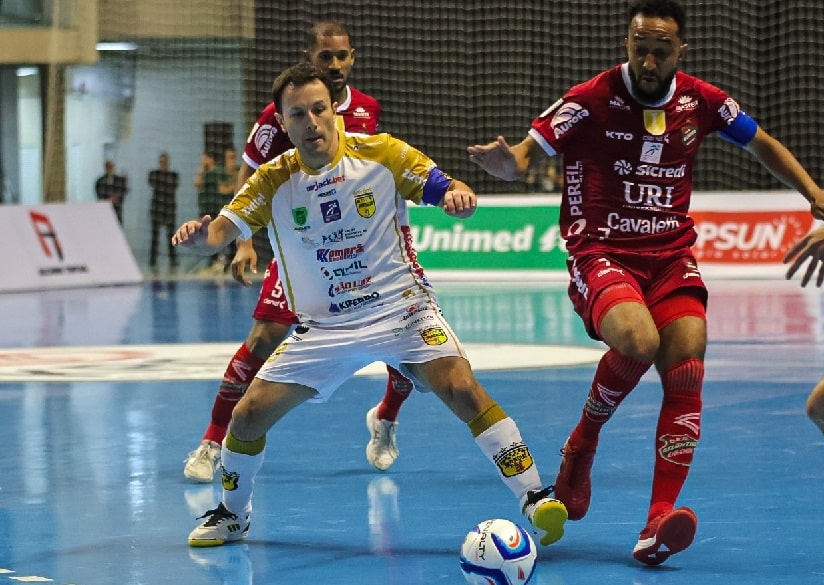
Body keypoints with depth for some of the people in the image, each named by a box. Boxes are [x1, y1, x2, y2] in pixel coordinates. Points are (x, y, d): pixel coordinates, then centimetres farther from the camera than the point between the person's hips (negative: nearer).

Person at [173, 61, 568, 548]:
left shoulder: (382, 154, -8)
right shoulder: (273, 181, -3)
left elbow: (448, 190, -7)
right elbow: (219, 234, -11)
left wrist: (459, 196, -31)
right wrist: (199, 237, -35)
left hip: (400, 307, -2)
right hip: (323, 326, 3)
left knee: (461, 388, -26)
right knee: (248, 415, -3)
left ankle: (535, 498, -22)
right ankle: (233, 515, 24)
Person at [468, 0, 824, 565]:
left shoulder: (701, 101, 3)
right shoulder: (592, 100, -9)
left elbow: (763, 143, 20)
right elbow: (522, 157, -8)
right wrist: (503, 161, -32)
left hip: (671, 256, 4)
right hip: (600, 252, -4)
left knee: (686, 374, -17)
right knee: (638, 341, -33)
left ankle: (659, 520, -18)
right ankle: (580, 447, -4)